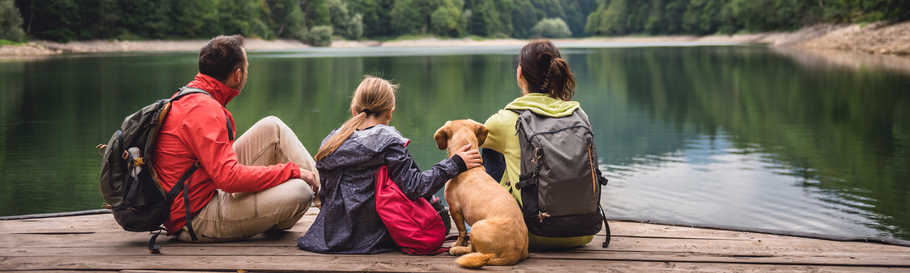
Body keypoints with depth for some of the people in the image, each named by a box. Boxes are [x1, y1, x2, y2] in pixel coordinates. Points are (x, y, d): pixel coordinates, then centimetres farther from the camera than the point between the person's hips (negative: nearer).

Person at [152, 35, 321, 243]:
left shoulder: (188, 99, 10)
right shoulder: (204, 110, -22)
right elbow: (230, 178, -29)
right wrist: (291, 170, -19)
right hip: (197, 221, -10)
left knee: (272, 127, 5)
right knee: (299, 192, -24)